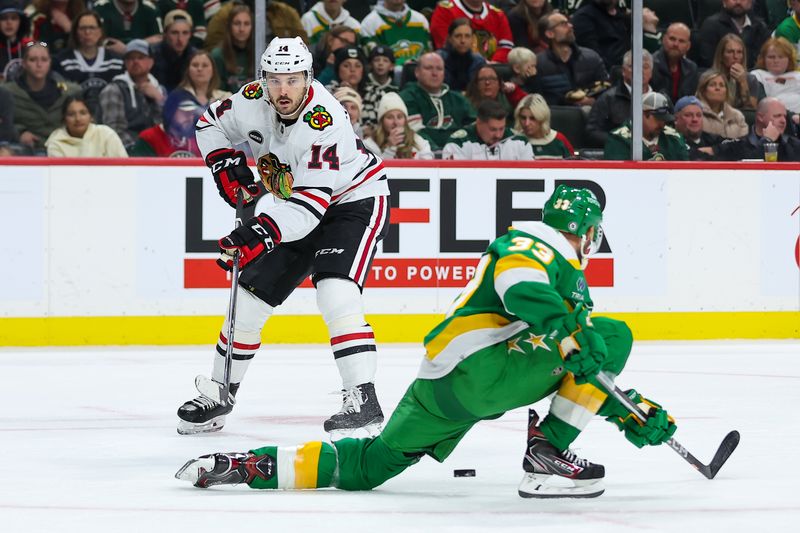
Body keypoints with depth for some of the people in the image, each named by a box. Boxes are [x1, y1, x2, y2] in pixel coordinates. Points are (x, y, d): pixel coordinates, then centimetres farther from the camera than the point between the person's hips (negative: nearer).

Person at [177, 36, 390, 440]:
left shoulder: (324, 122, -33)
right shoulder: (252, 101, -13)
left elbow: (311, 203, -38)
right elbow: (211, 123, 8)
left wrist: (261, 234, -47)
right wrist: (226, 166, -8)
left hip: (354, 200, -7)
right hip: (296, 211, 7)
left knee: (335, 294, -28)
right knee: (249, 297, 6)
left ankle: (363, 401, -28)